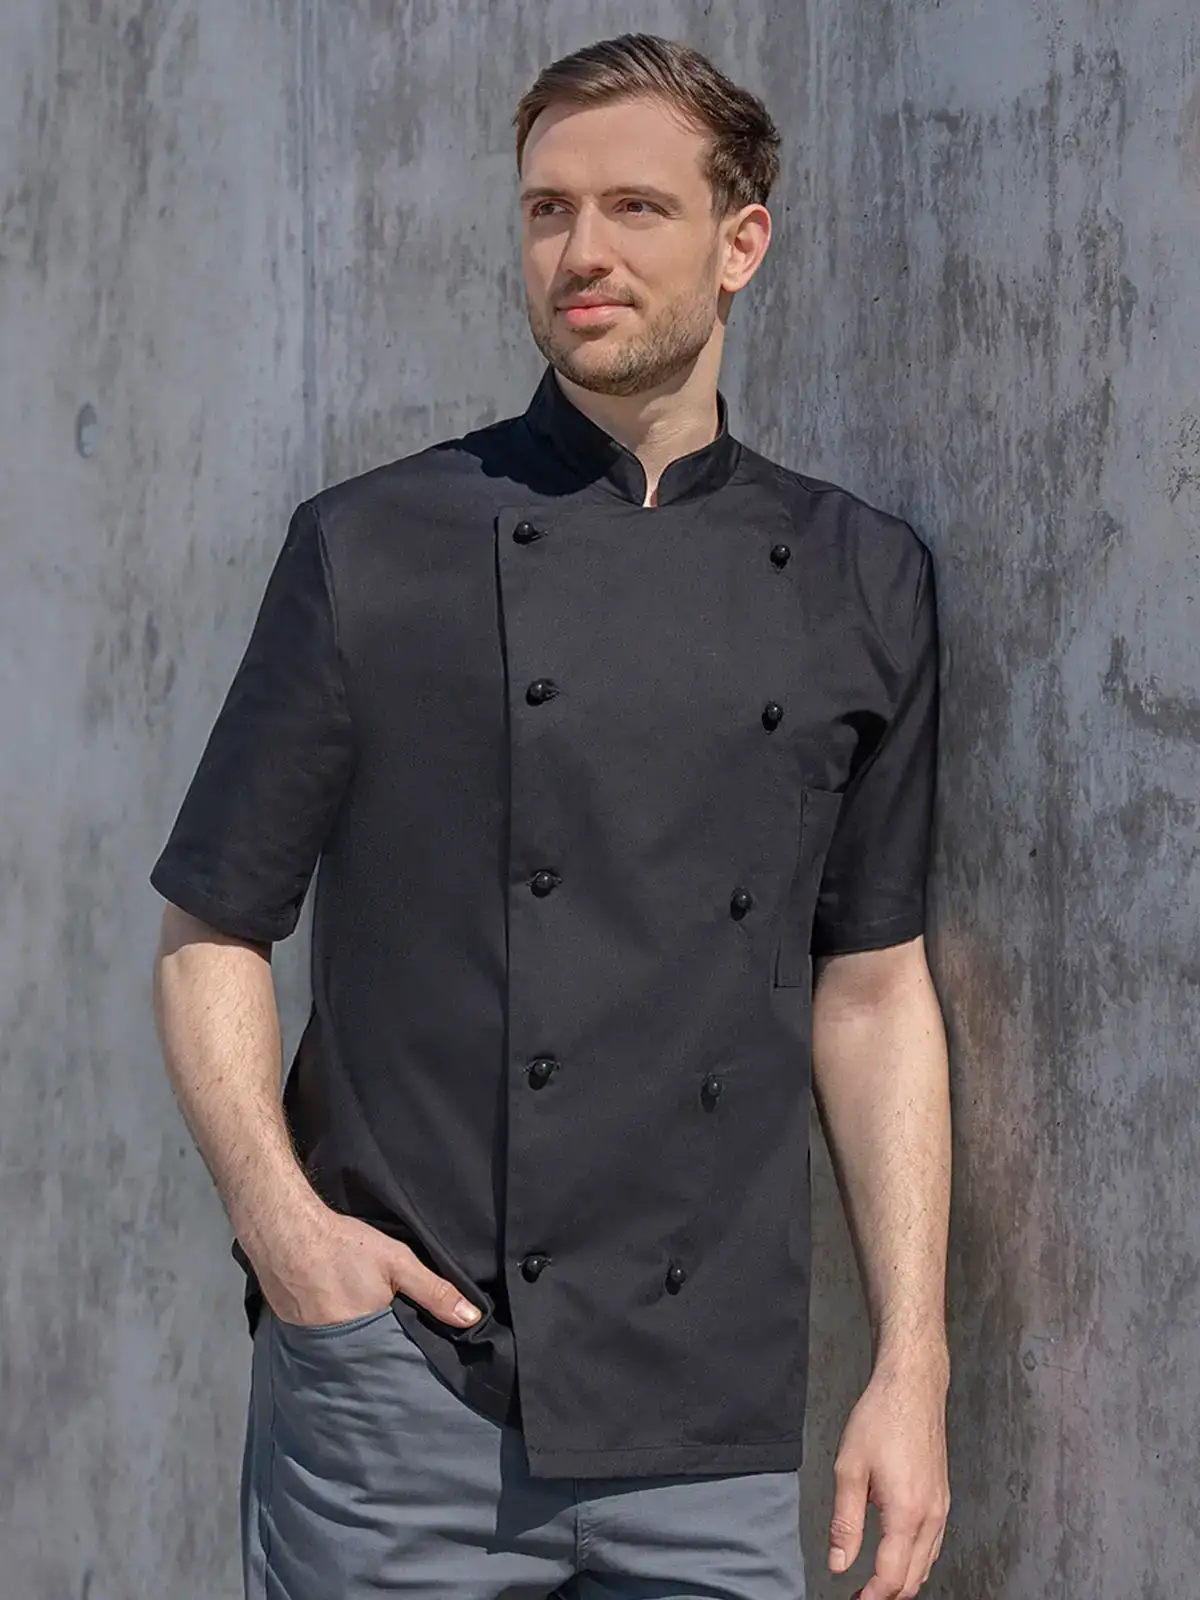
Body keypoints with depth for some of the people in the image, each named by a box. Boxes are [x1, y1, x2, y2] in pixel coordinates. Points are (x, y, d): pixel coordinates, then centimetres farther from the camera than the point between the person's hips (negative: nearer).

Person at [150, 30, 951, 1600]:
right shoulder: (374, 548, 0)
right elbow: (210, 937, 3)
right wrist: (278, 1215, -13)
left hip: (716, 1423, 2)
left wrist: (912, 1370, 5)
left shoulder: (865, 583, 7)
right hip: (397, 1393, -2)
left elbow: (876, 988, 10)